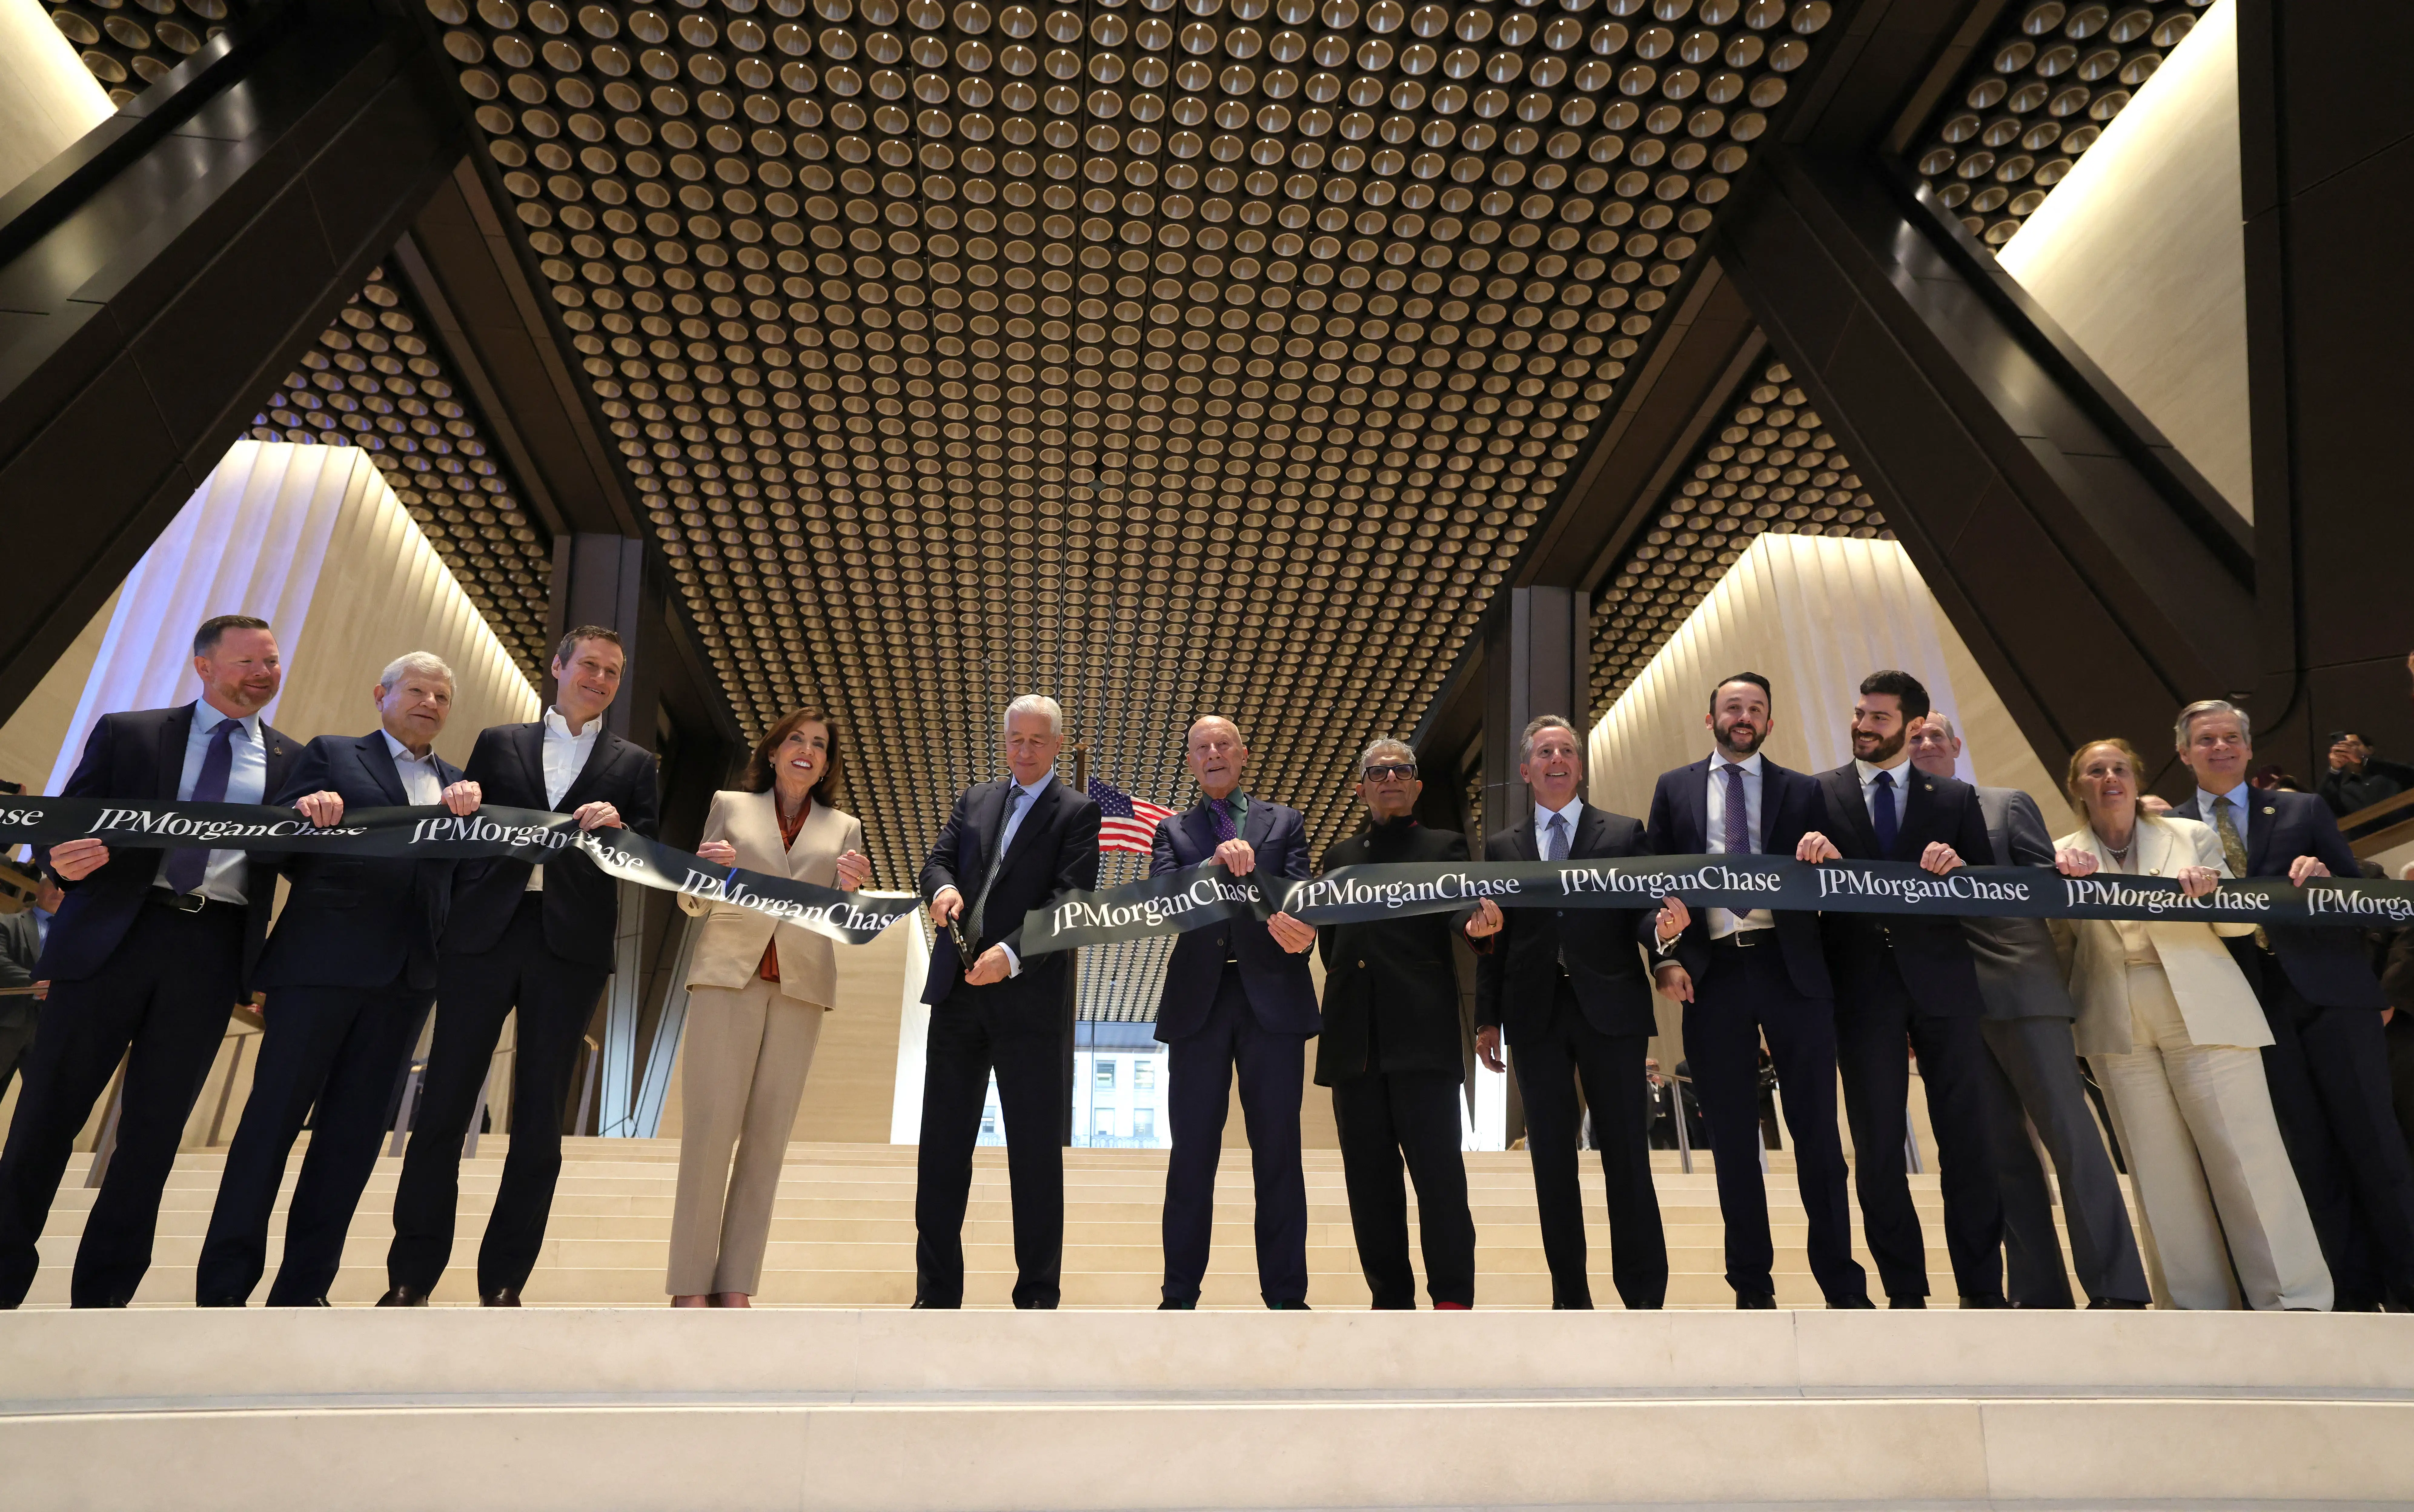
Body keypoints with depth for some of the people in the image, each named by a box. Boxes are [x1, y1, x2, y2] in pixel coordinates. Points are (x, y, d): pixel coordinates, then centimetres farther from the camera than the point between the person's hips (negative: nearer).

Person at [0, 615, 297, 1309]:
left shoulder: (294, 763, 14)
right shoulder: (126, 734, 12)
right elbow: (60, 827, 8)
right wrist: (62, 858, -15)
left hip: (214, 948, 1)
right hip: (113, 933, 0)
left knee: (155, 1128, 5)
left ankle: (100, 1298, 13)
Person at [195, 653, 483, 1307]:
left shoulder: (458, 784, 19)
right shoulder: (331, 756, 9)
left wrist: (467, 815, -9)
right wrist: (306, 814, -18)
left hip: (406, 975, 4)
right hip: (321, 962, -4)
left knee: (354, 1129, 5)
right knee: (275, 1114, -3)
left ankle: (302, 1289, 11)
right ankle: (223, 1289, 5)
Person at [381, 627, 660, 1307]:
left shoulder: (634, 765, 14)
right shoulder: (498, 743, 16)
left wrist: (619, 829, -14)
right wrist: (441, 927, -2)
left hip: (571, 946, 0)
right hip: (483, 936, 1)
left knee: (539, 1122, 2)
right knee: (443, 1105, 0)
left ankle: (503, 1286, 9)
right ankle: (410, 1280, 9)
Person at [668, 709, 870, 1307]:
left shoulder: (844, 828, 16)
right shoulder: (731, 805, 13)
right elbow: (691, 902, 12)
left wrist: (851, 890, -12)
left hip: (800, 987, 2)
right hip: (728, 975, -1)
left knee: (768, 1135, 0)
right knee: (710, 1126, -7)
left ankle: (735, 1284, 4)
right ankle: (690, 1283, -1)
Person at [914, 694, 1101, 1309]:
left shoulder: (1078, 811, 0)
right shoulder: (974, 799, 16)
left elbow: (1071, 898, -11)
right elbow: (938, 860, 9)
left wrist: (1012, 953, -24)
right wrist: (944, 889, -16)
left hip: (1028, 998, -4)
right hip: (957, 992, 5)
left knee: (1036, 1150, 3)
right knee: (942, 1143, 9)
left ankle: (1038, 1294, 14)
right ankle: (936, 1293, 20)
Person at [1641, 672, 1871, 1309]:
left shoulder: (1802, 792, 11)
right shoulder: (1674, 789, 11)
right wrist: (1667, 959, -5)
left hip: (1792, 970, 0)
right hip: (1713, 974, 1)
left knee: (1816, 1130, 3)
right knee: (1732, 1137, 7)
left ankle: (1842, 1286, 14)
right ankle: (1752, 1286, 17)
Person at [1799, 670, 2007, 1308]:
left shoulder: (1956, 798, 11)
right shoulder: (1819, 794, 7)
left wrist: (1959, 869, -13)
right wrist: (1811, 851, -20)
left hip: (1942, 980, 1)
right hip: (1862, 986, -1)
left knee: (1969, 1136, 3)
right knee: (1877, 1145, 3)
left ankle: (1982, 1290, 16)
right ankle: (1905, 1292, 14)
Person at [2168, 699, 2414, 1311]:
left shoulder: (2305, 810, 10)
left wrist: (2325, 878, -13)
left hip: (2330, 990, 0)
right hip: (2259, 1004, 0)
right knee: (2310, 1151, 4)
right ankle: (2354, 1291, 11)